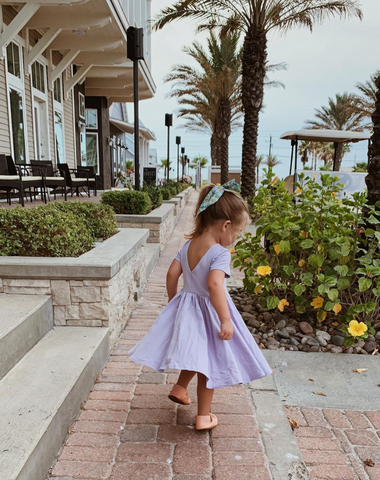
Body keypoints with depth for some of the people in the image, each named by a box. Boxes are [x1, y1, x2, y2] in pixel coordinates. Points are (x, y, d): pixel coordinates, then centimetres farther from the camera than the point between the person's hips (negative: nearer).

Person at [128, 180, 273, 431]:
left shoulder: (188, 245, -2)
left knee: (197, 355, 30)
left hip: (186, 308, 6)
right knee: (208, 366, 12)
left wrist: (173, 301, 14)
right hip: (208, 313, -6)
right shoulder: (220, 253, -24)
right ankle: (204, 416, 27)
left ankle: (180, 387, 42)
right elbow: (215, 285, -36)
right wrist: (226, 320, -32)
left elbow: (172, 274, 1)